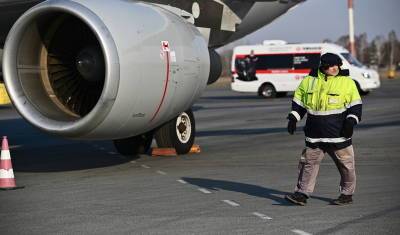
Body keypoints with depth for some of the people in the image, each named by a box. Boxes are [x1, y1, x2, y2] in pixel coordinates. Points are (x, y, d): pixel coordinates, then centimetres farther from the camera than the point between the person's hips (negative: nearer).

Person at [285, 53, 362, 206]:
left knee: (345, 164, 5)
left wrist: (351, 121, -12)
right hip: (314, 135, 3)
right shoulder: (309, 81, 4)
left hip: (339, 134, -2)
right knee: (308, 162, 4)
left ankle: (347, 194, 20)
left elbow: (356, 104, 1)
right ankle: (302, 194, 9)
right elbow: (298, 101, 16)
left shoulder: (346, 82, -3)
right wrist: (293, 118, 6)